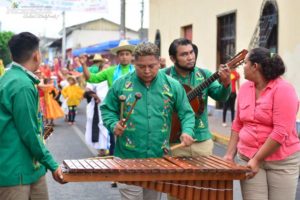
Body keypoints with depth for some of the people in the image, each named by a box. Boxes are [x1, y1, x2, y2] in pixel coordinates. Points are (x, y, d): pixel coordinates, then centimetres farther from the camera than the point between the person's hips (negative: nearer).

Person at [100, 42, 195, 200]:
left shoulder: (172, 85, 2)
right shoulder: (121, 84, -1)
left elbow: (186, 112, 6)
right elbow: (107, 109, 7)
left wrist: (187, 131, -13)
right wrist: (113, 125, -12)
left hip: (159, 158, 2)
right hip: (128, 158, -2)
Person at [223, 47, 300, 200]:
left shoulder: (283, 90, -13)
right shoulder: (244, 88, 6)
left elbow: (281, 132, -19)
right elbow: (238, 125, 14)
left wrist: (257, 160, -19)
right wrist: (230, 154, 7)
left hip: (281, 161, -4)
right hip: (247, 158, 4)